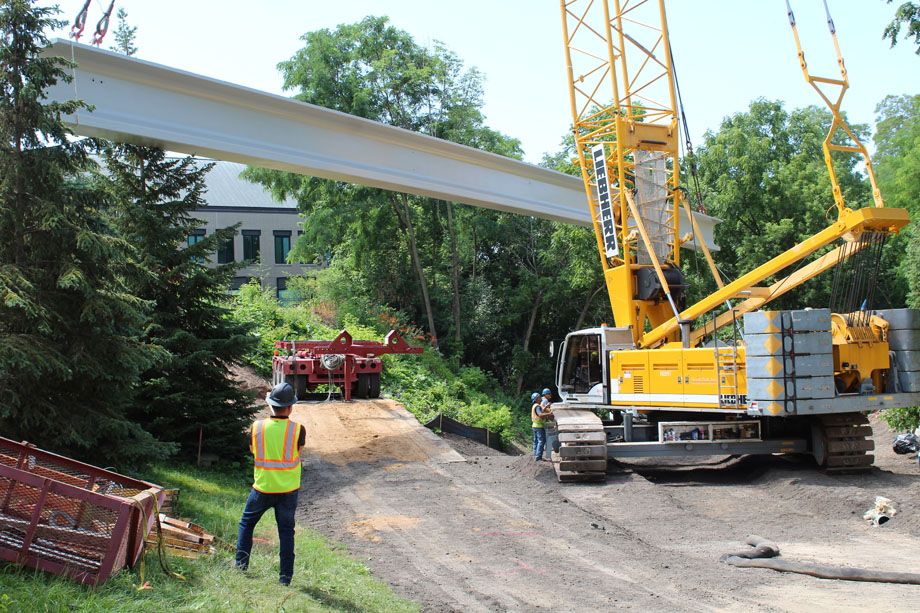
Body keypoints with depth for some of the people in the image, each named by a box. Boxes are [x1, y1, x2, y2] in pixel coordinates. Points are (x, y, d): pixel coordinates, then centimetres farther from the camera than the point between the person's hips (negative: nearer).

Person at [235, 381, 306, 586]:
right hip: (288, 489, -1)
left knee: (246, 523, 22)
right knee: (286, 531, 9)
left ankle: (241, 565, 25)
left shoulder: (257, 427, -9)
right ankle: (285, 576, 10)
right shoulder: (298, 430, -14)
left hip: (263, 487, 1)